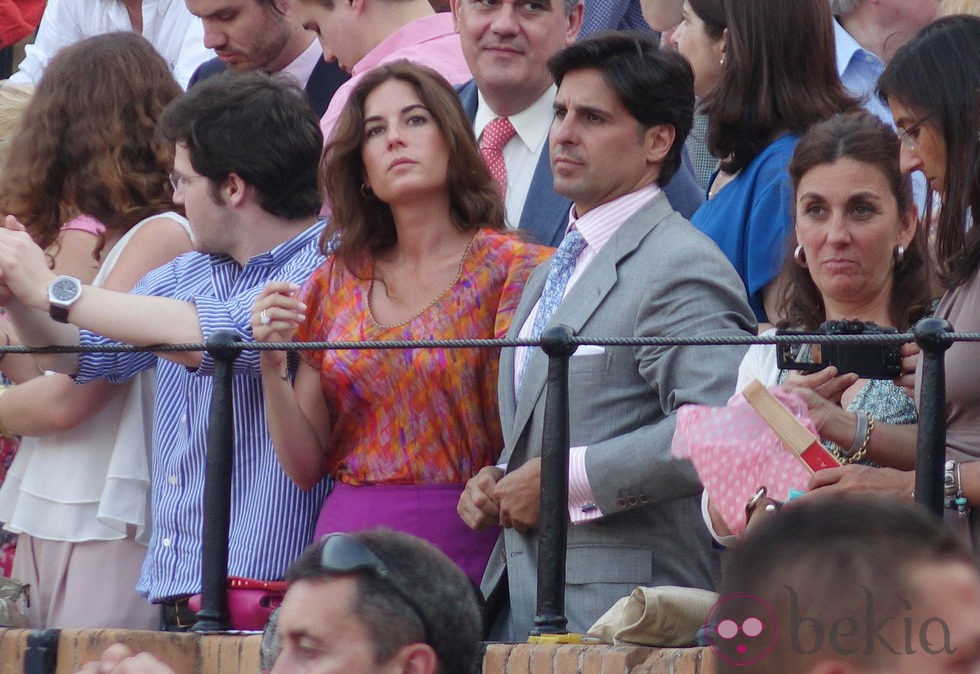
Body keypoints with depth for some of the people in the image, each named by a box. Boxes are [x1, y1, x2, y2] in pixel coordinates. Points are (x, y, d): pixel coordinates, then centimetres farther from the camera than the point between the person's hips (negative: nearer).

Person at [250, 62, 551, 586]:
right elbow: (305, 468, 11)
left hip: (461, 543, -3)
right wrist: (272, 365, -3)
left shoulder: (510, 268, 0)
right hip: (348, 538, 3)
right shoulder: (339, 281, 12)